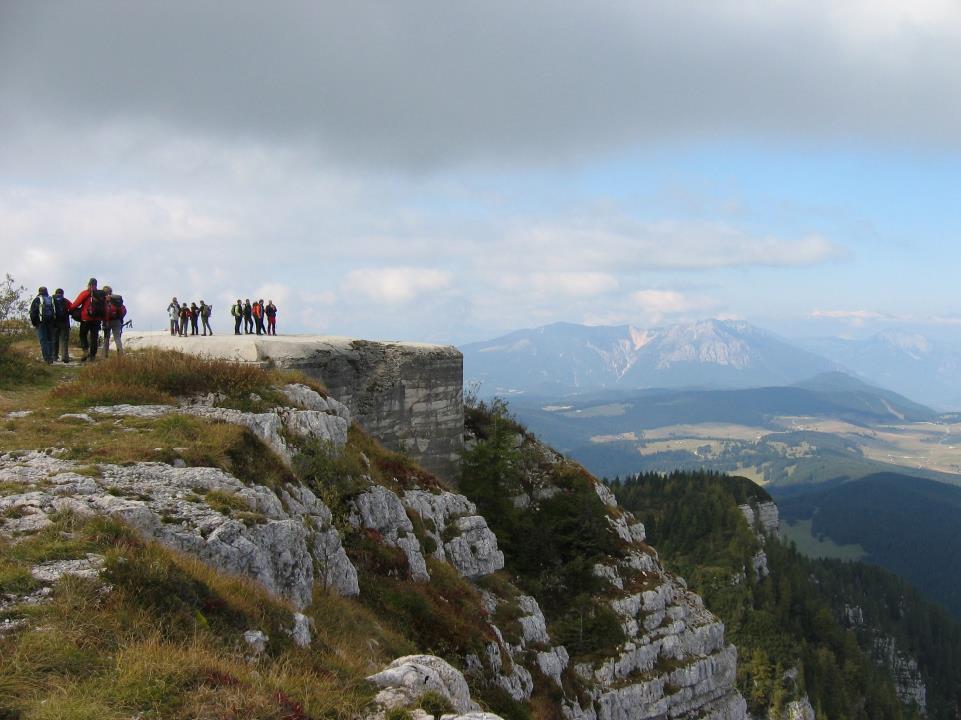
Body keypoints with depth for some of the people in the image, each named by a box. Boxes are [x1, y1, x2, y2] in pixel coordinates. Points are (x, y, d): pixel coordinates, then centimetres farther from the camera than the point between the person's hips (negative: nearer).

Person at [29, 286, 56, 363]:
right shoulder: (51, 300, 11)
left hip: (41, 322, -4)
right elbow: (55, 312, 12)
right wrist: (55, 324, 15)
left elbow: (33, 312, -6)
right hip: (50, 322, 4)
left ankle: (46, 358, -11)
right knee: (50, 340, 11)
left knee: (43, 340, -4)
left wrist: (34, 322, 4)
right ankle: (50, 358, 9)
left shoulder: (37, 300, -3)